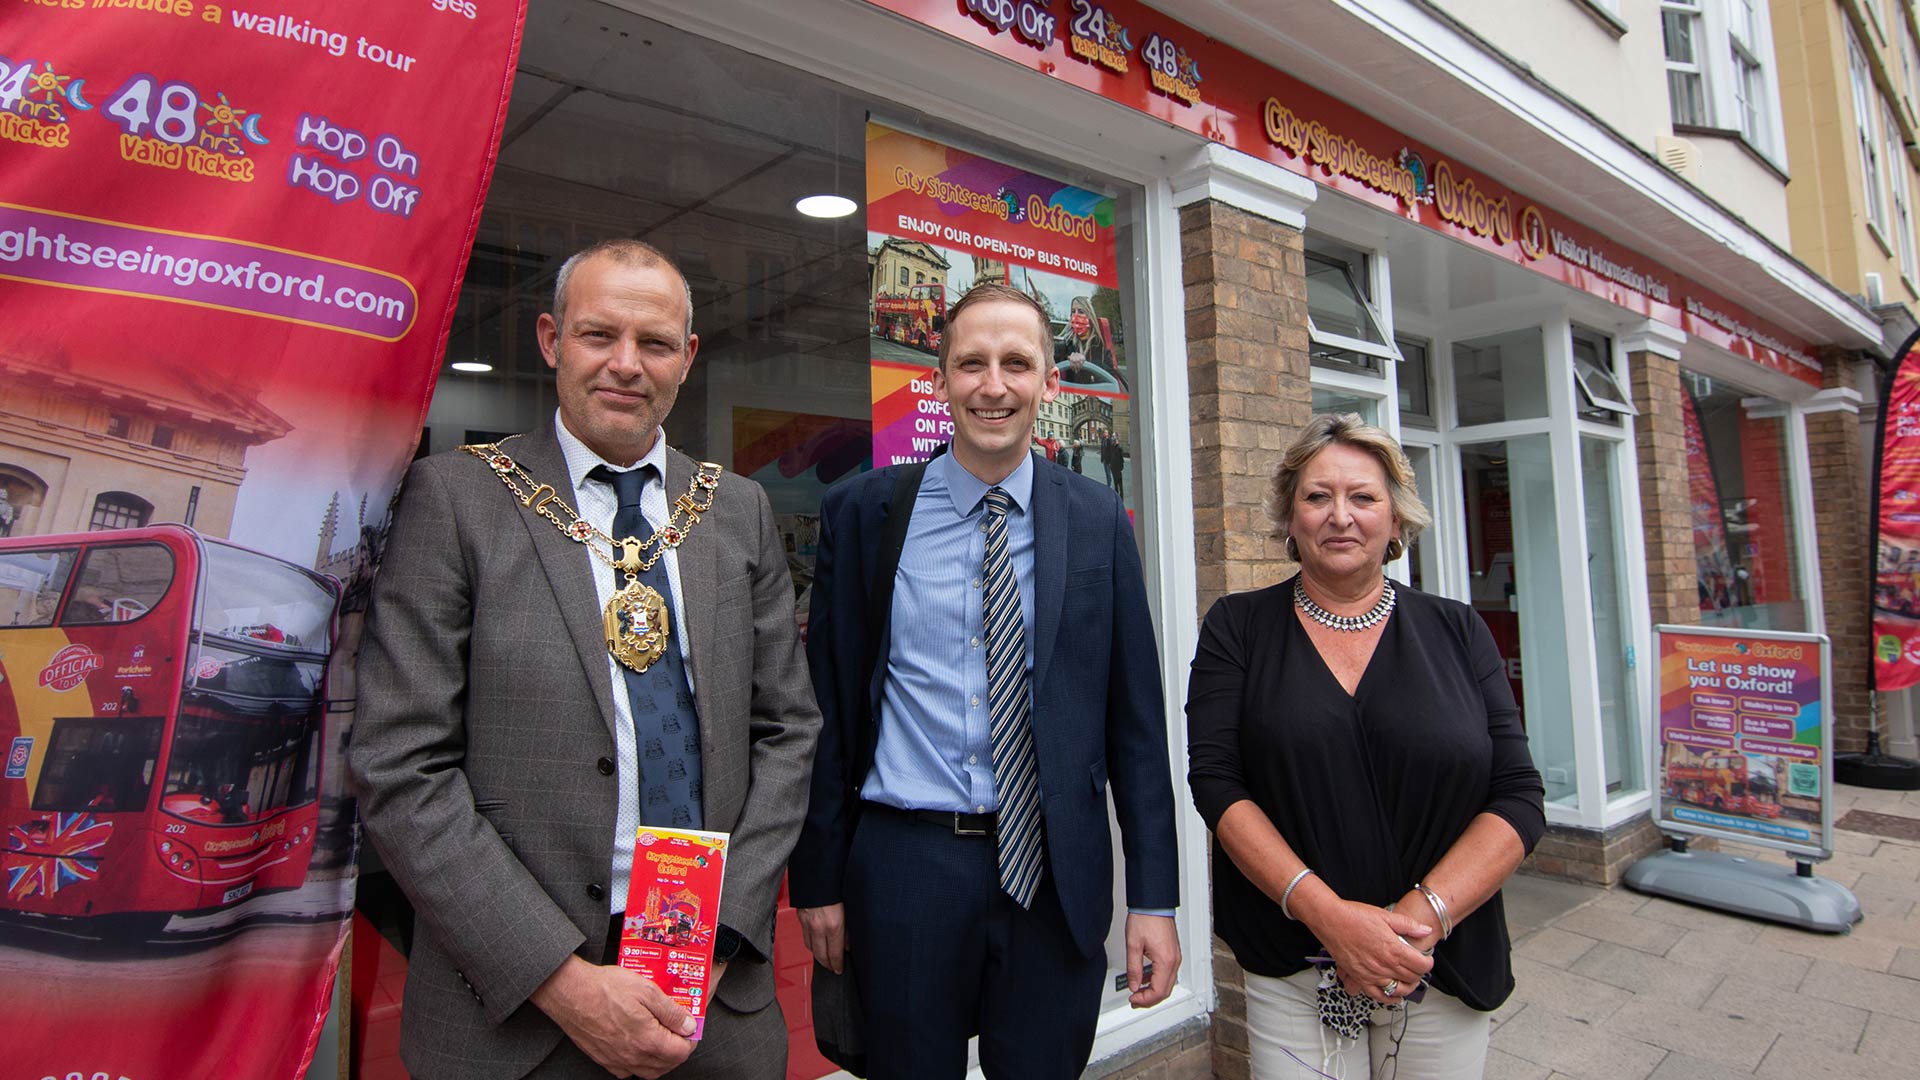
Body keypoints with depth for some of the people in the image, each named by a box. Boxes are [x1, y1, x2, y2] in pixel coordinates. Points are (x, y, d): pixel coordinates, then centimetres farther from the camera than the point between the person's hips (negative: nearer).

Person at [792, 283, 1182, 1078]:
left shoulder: (1098, 522, 0)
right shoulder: (863, 512, -2)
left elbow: (1133, 715, 2)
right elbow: (830, 706, 1)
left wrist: (1153, 898, 1)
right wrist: (818, 880, 2)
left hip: (1056, 873, 1)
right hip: (904, 865, 0)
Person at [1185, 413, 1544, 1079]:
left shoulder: (1457, 633, 3)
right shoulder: (1238, 627, -2)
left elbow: (1518, 798, -2)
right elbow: (1215, 780, -10)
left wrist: (1424, 914, -15)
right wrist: (1325, 912, -19)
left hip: (1448, 973, 2)